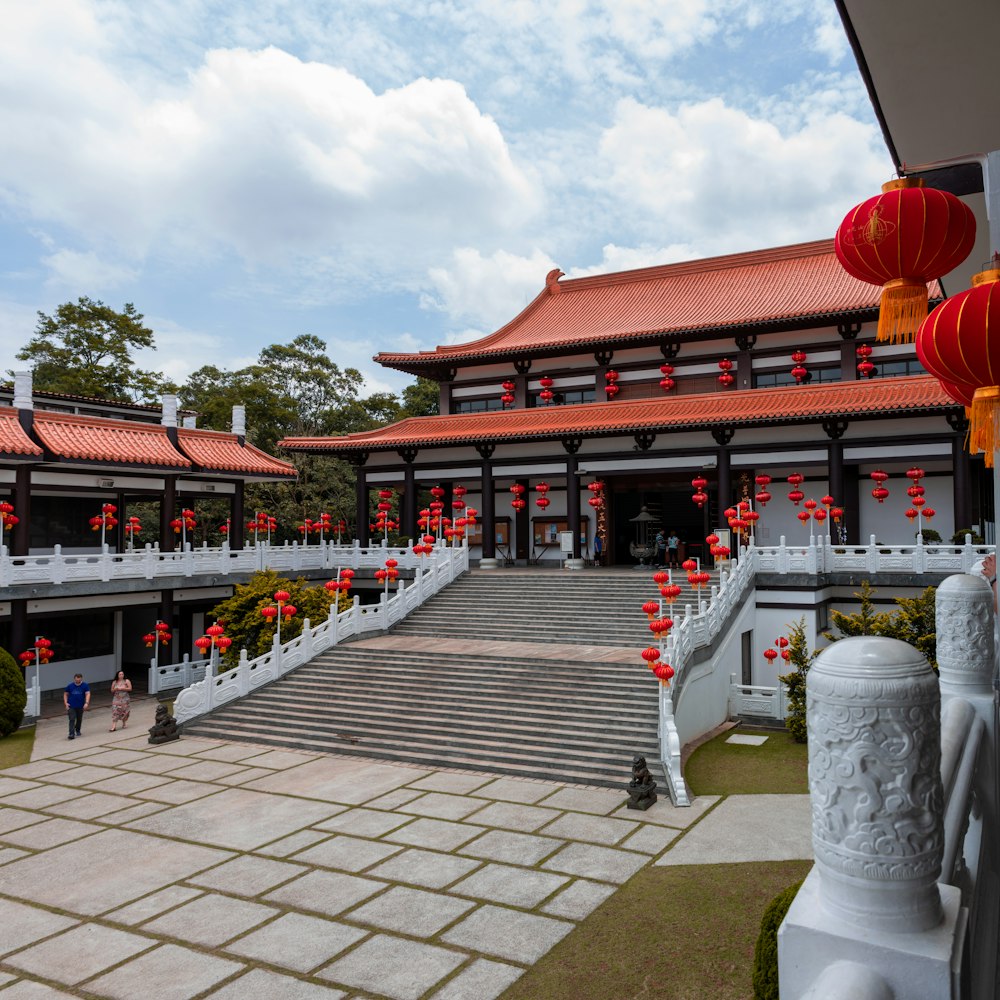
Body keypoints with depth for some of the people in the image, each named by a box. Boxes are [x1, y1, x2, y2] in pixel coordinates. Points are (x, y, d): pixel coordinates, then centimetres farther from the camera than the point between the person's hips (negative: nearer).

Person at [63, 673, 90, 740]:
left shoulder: (85, 686, -6)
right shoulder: (70, 686, -1)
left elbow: (88, 694, -13)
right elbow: (65, 694, 8)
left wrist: (86, 703, -26)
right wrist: (66, 703, -5)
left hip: (80, 706, 1)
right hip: (71, 706, -1)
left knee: (79, 719, 16)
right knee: (72, 720, -11)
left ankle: (77, 731, 38)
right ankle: (71, 734, -13)